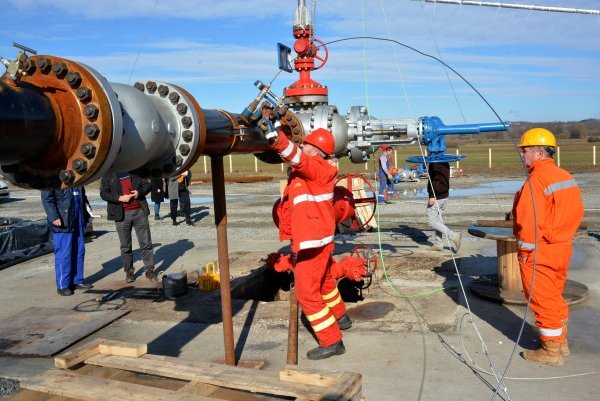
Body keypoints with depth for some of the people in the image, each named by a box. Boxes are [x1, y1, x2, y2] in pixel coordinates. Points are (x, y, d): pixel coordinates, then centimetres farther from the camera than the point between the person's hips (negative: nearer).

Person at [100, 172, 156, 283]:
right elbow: (103, 193, -2)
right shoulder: (108, 174, 4)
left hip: (139, 211, 1)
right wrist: (120, 198, -16)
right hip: (121, 214, -1)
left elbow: (147, 184, 13)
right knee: (125, 246, 6)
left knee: (146, 243, 3)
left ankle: (149, 270, 12)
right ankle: (129, 271, 18)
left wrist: (140, 192, -8)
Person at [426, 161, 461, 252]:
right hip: (445, 195, 10)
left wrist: (432, 196, -25)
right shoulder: (445, 163, 12)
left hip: (436, 197, -10)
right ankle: (438, 244, 18)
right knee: (437, 220, 16)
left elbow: (435, 180, -25)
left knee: (432, 221, -4)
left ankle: (454, 236, -11)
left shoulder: (434, 164, -17)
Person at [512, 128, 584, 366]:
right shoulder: (565, 177, 8)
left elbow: (529, 221, -24)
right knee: (555, 297, 21)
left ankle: (551, 352, 15)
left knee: (543, 301, 4)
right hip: (563, 248, 9)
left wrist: (525, 250, -14)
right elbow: (578, 212, 14)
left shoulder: (536, 180, -20)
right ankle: (561, 343, 34)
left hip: (538, 253, -9)